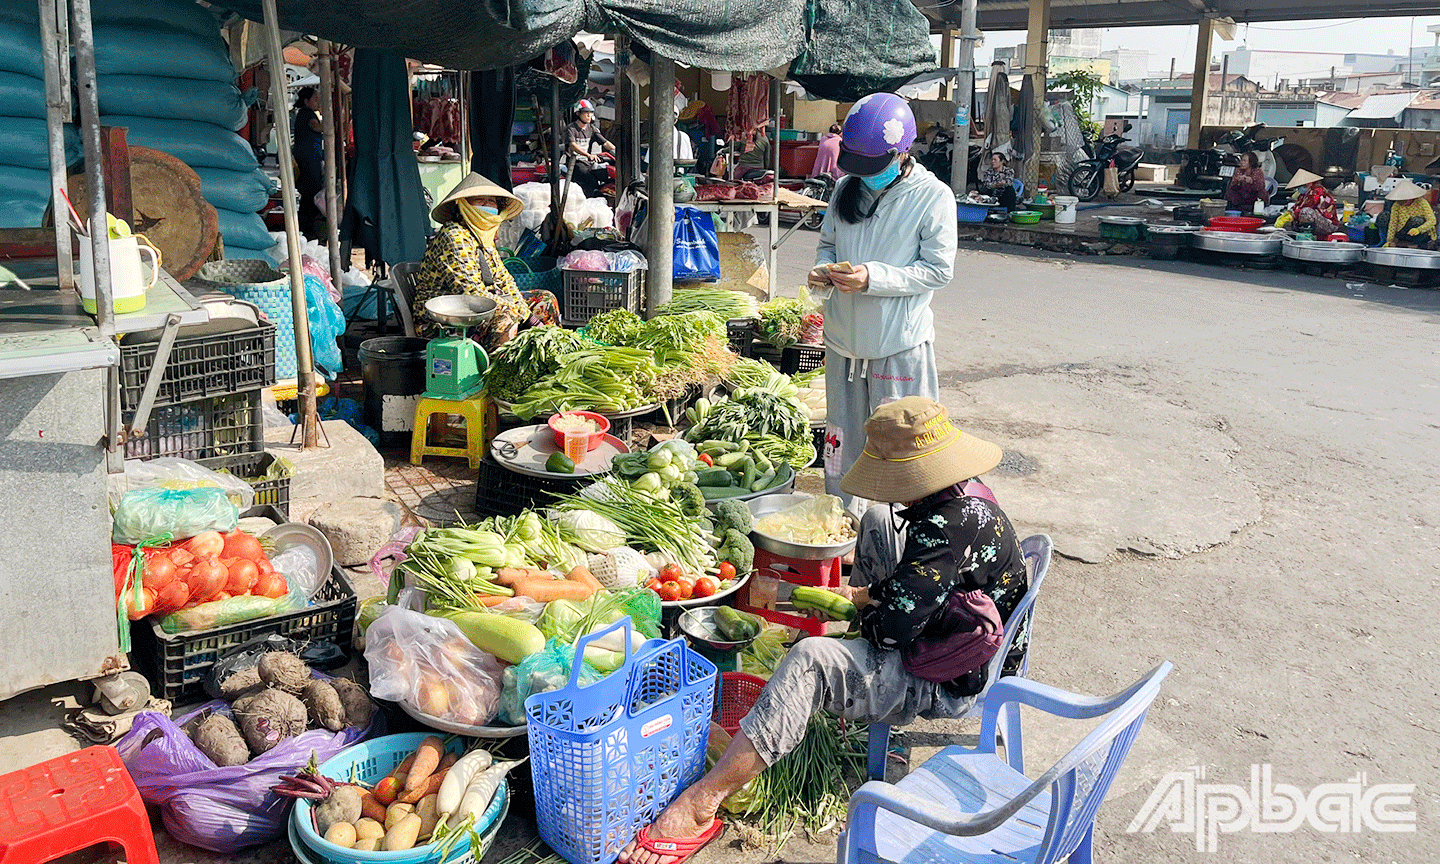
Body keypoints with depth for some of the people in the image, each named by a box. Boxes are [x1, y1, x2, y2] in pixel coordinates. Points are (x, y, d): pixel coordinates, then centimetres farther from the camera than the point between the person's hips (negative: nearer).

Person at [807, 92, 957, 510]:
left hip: (900, 342, -5)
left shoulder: (933, 197, -9)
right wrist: (822, 269, -5)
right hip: (844, 336, 5)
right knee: (841, 439, 15)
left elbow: (938, 269, -11)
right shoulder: (846, 188, 7)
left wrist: (873, 278, -22)